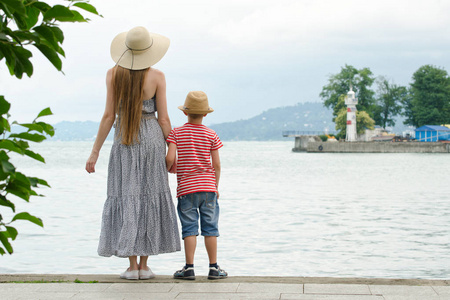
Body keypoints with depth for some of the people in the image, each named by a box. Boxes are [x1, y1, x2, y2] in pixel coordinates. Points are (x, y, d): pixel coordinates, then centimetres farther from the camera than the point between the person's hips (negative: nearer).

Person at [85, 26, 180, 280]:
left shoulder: (114, 74, 0)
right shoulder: (157, 76, -3)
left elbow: (109, 116, -2)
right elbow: (164, 119, -4)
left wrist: (95, 151, 3)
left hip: (124, 141, 1)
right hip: (151, 137, -1)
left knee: (126, 198, 5)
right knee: (150, 197, 6)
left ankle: (133, 266, 1)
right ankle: (144, 265, 6)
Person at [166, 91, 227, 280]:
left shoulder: (176, 133, -1)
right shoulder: (211, 135, 3)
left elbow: (170, 159, -11)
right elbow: (216, 165, 2)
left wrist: (169, 168, 12)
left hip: (186, 188, -1)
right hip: (208, 187, 1)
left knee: (189, 228, 2)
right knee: (210, 228, 6)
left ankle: (189, 267, -1)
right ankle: (213, 267, 9)